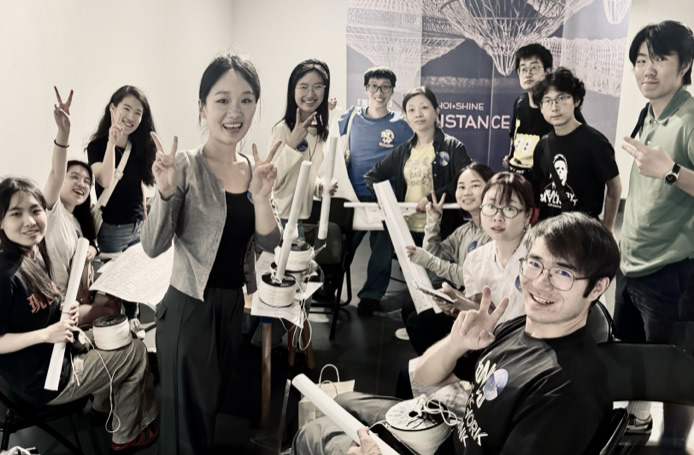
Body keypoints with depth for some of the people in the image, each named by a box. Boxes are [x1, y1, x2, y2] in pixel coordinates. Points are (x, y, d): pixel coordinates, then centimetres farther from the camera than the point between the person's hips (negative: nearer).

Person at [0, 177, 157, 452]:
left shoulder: (36, 253, -3)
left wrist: (66, 311, -7)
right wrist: (46, 334, -30)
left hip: (55, 354, 8)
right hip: (41, 380, -8)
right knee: (136, 353, 2)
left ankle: (103, 405, 39)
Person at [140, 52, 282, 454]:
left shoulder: (255, 168, 2)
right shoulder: (186, 166, -14)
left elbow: (269, 243, -4)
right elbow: (153, 247, -20)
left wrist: (261, 194, -20)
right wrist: (166, 192, -36)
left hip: (234, 305, 6)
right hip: (189, 308, -5)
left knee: (215, 403, 24)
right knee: (187, 418, 9)